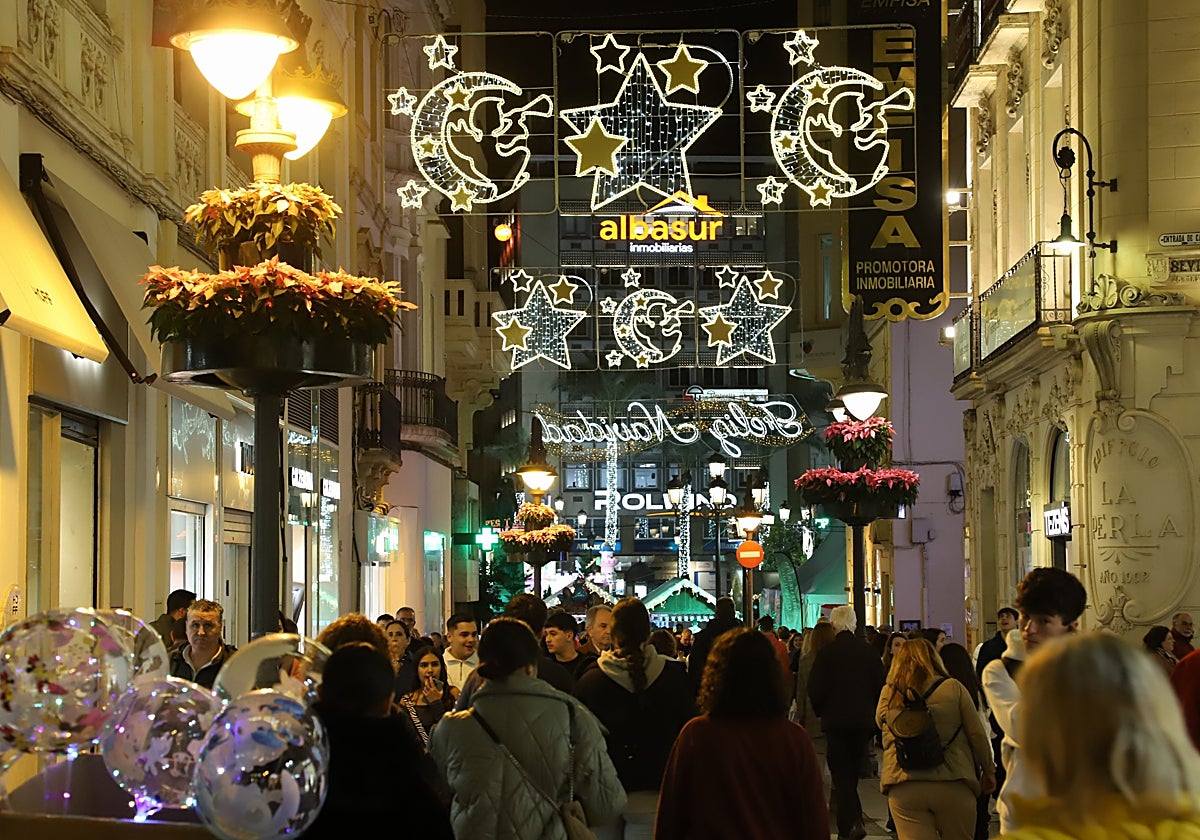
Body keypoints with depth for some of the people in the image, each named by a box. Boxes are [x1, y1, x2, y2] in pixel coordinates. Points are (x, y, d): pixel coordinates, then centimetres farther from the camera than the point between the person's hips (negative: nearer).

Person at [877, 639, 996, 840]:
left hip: (903, 789, 1)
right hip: (952, 784, -1)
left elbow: (880, 722, 23)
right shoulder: (954, 688, 1)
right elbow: (977, 734, 3)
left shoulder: (888, 694, 4)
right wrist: (989, 770, 14)